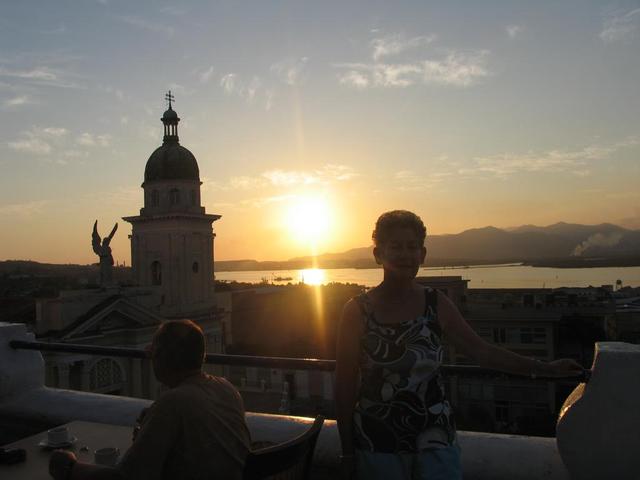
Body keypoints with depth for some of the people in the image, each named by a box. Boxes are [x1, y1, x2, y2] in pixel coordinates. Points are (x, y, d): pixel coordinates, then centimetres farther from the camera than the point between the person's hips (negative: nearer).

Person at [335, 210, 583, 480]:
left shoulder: (437, 305, -2)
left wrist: (546, 369, 3)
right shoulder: (357, 311, -8)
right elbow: (345, 384, -5)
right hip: (377, 444, -1)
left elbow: (482, 352, 5)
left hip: (434, 439, 2)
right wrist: (347, 453, -2)